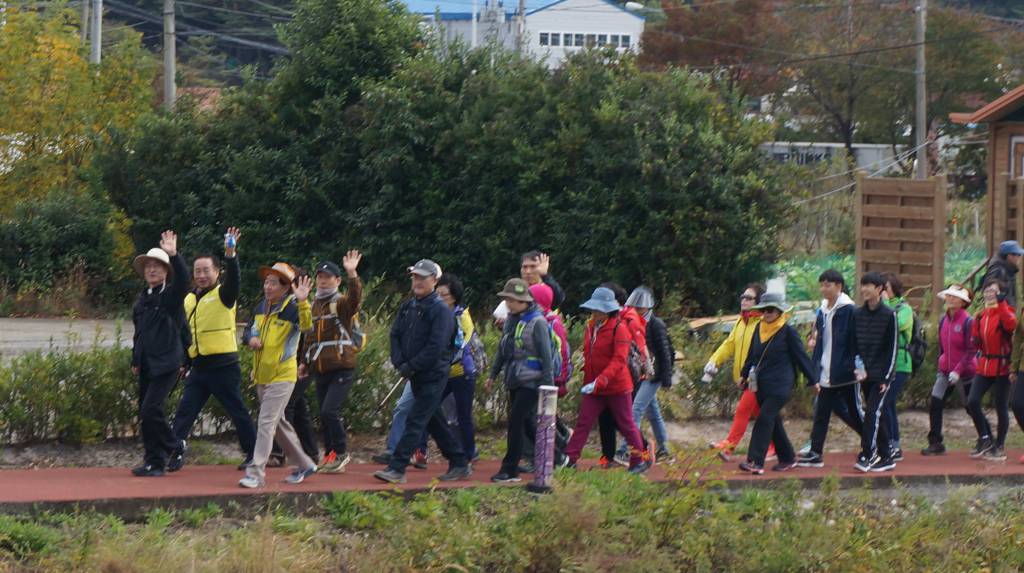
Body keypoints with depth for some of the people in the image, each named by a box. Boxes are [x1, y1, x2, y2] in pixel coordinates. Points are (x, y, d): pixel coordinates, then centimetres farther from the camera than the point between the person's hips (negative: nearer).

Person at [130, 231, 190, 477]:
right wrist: (135, 360, 23)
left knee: (151, 409, -17)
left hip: (166, 364, -7)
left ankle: (172, 448, -2)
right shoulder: (142, 298, 16)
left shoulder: (171, 295, -5)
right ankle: (154, 461, 18)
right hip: (146, 365, 7)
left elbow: (183, 279, -28)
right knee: (145, 413, 8)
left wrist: (174, 255, -41)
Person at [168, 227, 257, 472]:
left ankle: (253, 453, 13)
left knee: (238, 412, 3)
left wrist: (231, 255, -42)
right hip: (198, 367, 6)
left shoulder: (223, 295, -5)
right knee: (184, 411, -2)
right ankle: (176, 451, -2)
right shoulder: (189, 300, 13)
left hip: (224, 366, -6)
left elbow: (234, 278, -26)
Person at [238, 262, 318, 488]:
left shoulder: (291, 307, -15)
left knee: (266, 423, -13)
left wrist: (302, 302, -53)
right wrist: (250, 338, -4)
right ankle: (304, 464, 30)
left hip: (281, 376, -9)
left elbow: (306, 324, -36)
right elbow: (249, 330, 19)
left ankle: (256, 473, -12)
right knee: (278, 423, 17)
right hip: (262, 375, 9)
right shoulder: (262, 306, 8)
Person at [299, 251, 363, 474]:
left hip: (342, 369, -7)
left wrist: (352, 275, -44)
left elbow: (355, 298, -29)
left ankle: (341, 452, -2)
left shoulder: (342, 303, -5)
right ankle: (330, 454, 17)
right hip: (320, 370, 7)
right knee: (325, 415, 8)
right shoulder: (314, 306, 16)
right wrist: (303, 362, 17)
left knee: (329, 411, -16)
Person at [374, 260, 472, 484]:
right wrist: (400, 363, -7)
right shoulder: (407, 307, 11)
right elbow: (395, 335, 9)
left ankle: (397, 469, -13)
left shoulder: (441, 310, -12)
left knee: (415, 421, -11)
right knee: (434, 421, 14)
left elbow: (436, 346, -19)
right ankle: (460, 463, 24)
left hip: (433, 376, -8)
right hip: (415, 376, 8)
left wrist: (412, 366, -17)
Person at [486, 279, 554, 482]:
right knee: (527, 423, 12)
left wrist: (548, 384, -15)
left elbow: (546, 355, -13)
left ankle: (510, 469, -7)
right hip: (514, 381, 8)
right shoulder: (511, 320, 11)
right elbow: (502, 349, 21)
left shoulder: (537, 322, -12)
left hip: (530, 382, -8)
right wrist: (493, 374, 21)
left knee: (516, 421, -11)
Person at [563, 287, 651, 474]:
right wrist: (587, 380, 11)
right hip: (593, 387, 6)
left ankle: (640, 460, 20)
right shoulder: (591, 327, 6)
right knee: (583, 423, 1)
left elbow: (619, 360, -23)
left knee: (626, 424, 6)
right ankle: (569, 459, 0)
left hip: (616, 387, -6)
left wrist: (599, 381, -31)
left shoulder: (619, 328, -15)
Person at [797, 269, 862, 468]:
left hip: (845, 375, -7)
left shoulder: (849, 310, -9)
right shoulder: (823, 312, 13)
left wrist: (857, 367, -18)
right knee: (821, 413, 5)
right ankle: (815, 453, 7)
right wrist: (816, 375, 13)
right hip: (826, 375, 7)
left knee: (855, 413, 2)